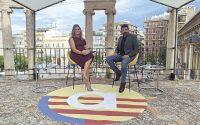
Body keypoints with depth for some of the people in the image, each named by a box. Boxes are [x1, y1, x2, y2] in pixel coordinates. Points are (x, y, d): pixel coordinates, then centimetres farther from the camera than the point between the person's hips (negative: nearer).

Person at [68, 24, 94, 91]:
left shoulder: (82, 39, 27)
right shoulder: (71, 38, 7)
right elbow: (74, 49, -6)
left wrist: (86, 51, -5)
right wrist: (81, 52, -22)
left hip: (83, 54, 6)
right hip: (75, 55, -5)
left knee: (90, 56, -30)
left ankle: (84, 74, -38)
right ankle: (87, 83, -33)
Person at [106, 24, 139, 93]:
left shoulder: (133, 37, -2)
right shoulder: (120, 38, 16)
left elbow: (136, 49, -8)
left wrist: (128, 55, -21)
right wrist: (115, 52, 2)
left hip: (129, 56, -6)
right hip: (120, 55, 6)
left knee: (124, 63, -40)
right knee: (108, 58, -18)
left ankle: (123, 83, -27)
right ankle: (118, 72, -6)